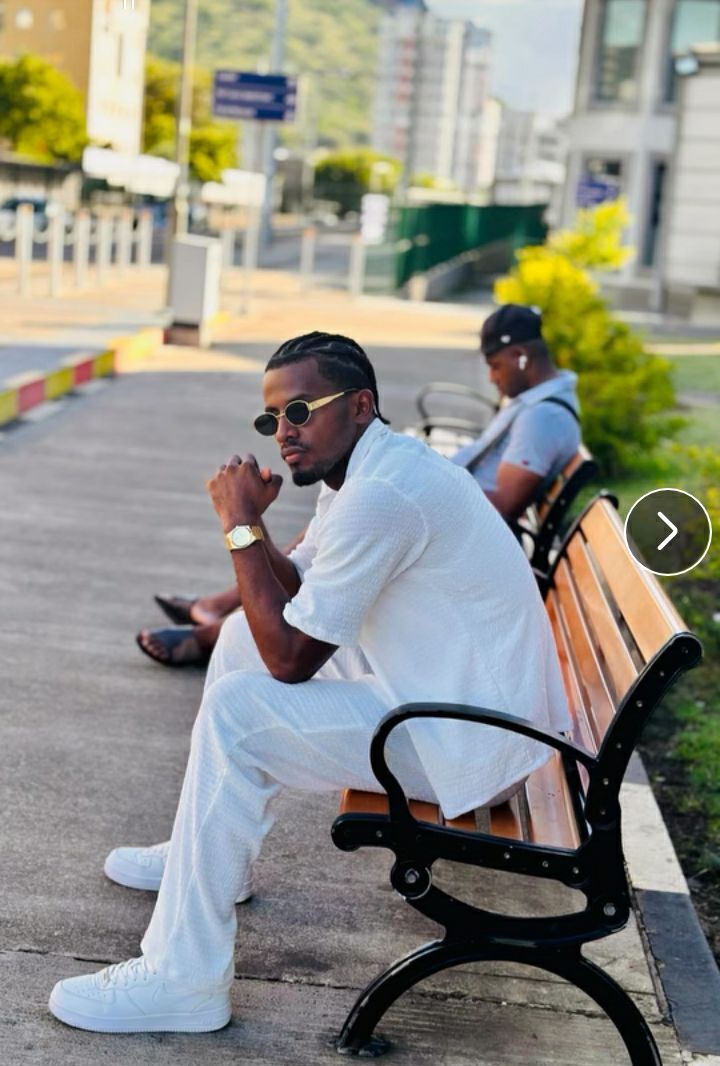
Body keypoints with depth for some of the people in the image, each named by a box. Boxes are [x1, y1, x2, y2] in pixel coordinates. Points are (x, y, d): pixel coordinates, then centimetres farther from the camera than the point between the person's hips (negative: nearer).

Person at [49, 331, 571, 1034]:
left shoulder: (381, 493, -25)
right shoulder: (360, 469, 8)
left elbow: (290, 659, -23)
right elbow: (296, 593, 14)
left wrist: (241, 527, -15)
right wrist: (249, 524, -5)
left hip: (469, 738, -11)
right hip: (443, 689, 11)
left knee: (234, 714, -20)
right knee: (246, 630, 17)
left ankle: (183, 979, -13)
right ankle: (213, 852, 30)